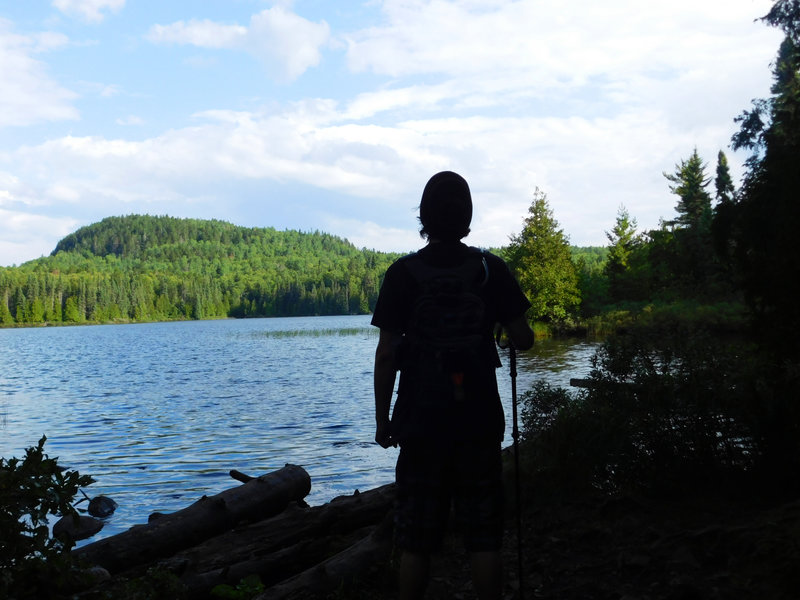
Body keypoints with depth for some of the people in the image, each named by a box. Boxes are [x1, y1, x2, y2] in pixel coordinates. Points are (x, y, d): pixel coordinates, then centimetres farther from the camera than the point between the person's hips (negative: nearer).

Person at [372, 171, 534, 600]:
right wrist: (521, 327, 22)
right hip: (479, 421, 1)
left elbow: (386, 354, -6)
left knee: (416, 541, 8)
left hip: (421, 421, -1)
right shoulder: (491, 269, -1)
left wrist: (382, 419, 3)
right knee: (483, 537, 9)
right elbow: (522, 340, -2)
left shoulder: (403, 274, -5)